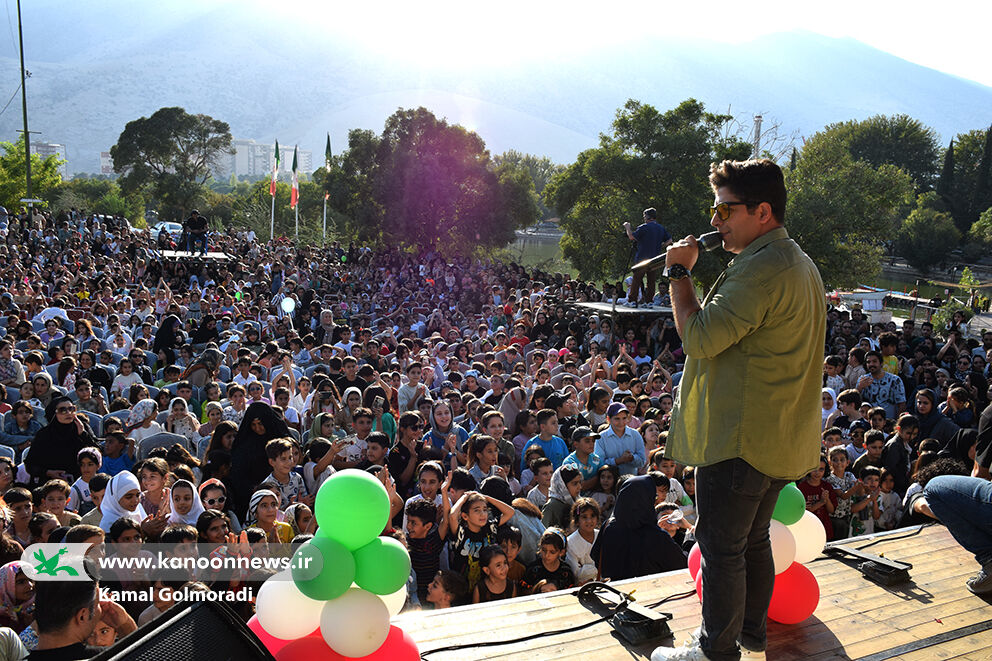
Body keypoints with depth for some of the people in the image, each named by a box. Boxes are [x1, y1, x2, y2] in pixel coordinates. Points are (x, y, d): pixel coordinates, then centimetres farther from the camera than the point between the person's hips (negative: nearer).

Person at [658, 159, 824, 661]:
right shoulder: (800, 264, 14)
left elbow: (700, 337, -22)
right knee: (753, 540, 21)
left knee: (721, 546, 3)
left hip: (741, 439, -10)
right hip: (781, 438, 10)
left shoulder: (760, 269, -21)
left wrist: (678, 273, -13)